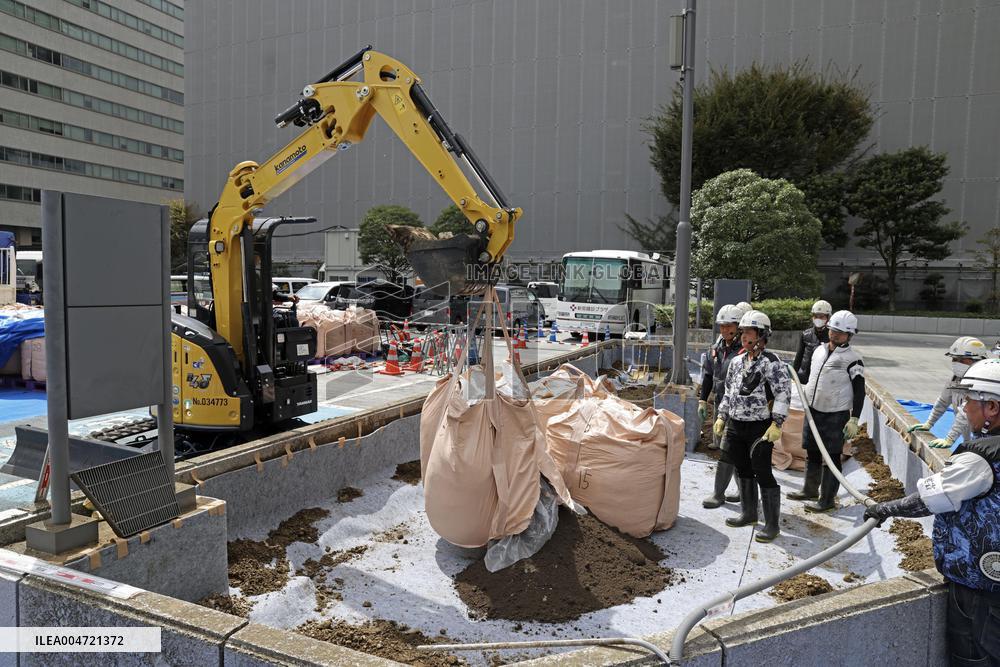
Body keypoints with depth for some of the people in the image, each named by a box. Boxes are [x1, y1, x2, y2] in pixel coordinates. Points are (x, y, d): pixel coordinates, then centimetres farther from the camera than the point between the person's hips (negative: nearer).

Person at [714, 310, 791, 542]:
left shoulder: (771, 362, -13)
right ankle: (748, 514, 32)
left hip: (760, 428, -7)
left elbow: (783, 395, -16)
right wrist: (721, 417, 16)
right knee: (743, 471, 16)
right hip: (736, 426, 7)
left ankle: (772, 525, 9)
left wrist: (776, 424, -20)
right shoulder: (737, 361, 9)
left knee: (763, 474, -2)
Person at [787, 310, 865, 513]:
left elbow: (859, 392, -11)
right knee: (812, 453, 18)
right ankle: (810, 490, 34)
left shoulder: (853, 359, -11)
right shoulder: (819, 350, 9)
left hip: (835, 415, -7)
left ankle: (828, 500, 10)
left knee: (832, 458, 2)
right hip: (813, 411, 7)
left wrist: (854, 419, -15)